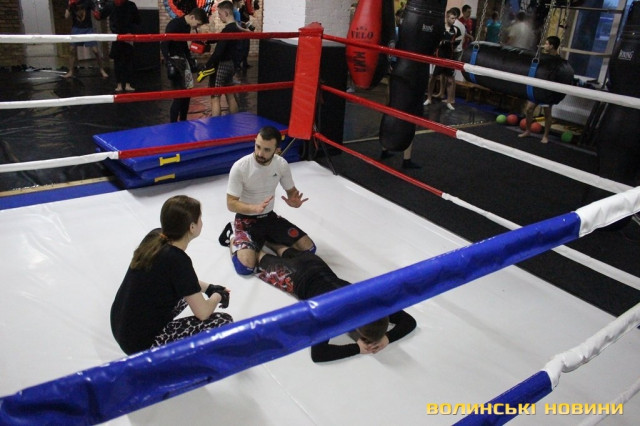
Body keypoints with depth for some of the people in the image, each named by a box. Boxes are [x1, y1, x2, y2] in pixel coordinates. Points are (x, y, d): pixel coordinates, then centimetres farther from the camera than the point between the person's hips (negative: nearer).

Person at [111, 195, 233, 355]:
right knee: (224, 321, -6)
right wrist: (218, 296, 5)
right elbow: (202, 313, -15)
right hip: (140, 342, -8)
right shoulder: (177, 260, -25)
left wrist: (208, 288, 12)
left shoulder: (154, 236, -3)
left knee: (188, 290, 22)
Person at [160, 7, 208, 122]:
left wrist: (190, 59, 18)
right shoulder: (174, 24, -16)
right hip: (174, 60, -9)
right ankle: (172, 124, -3)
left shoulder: (187, 26, 9)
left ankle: (183, 122, 22)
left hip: (183, 59, 9)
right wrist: (169, 63, -27)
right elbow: (163, 45, -21)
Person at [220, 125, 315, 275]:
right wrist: (256, 208, -38)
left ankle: (266, 239, 16)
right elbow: (231, 204, -19)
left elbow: (291, 190, 5)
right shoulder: (239, 167, -23)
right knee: (245, 266, -27)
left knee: (309, 248, -4)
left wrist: (293, 201, -21)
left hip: (270, 217, 5)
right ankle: (232, 240, 7)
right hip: (246, 219, -5)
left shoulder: (282, 164, -10)